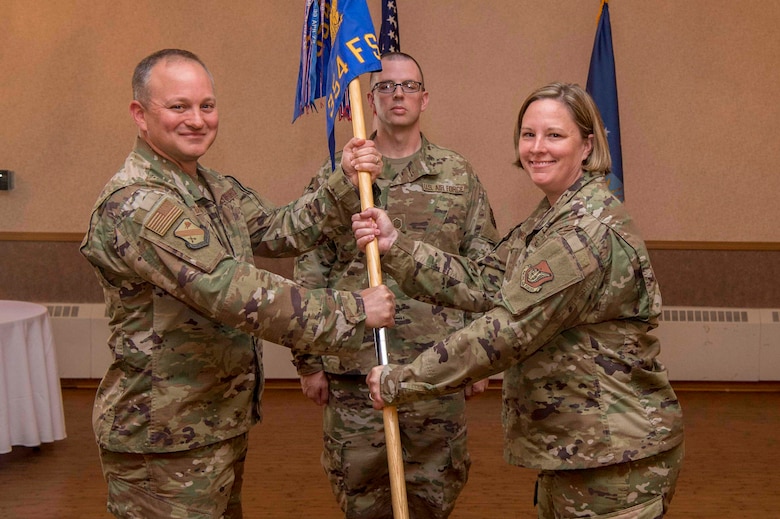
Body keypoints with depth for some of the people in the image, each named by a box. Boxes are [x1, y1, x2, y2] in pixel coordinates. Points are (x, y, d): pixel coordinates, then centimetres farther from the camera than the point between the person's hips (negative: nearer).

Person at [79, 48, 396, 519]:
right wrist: (353, 312, -23)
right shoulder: (134, 204, -23)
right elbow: (232, 292, -30)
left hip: (223, 423, 9)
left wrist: (346, 187, -9)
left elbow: (281, 230, 6)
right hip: (163, 442, -9)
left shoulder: (213, 187, 10)